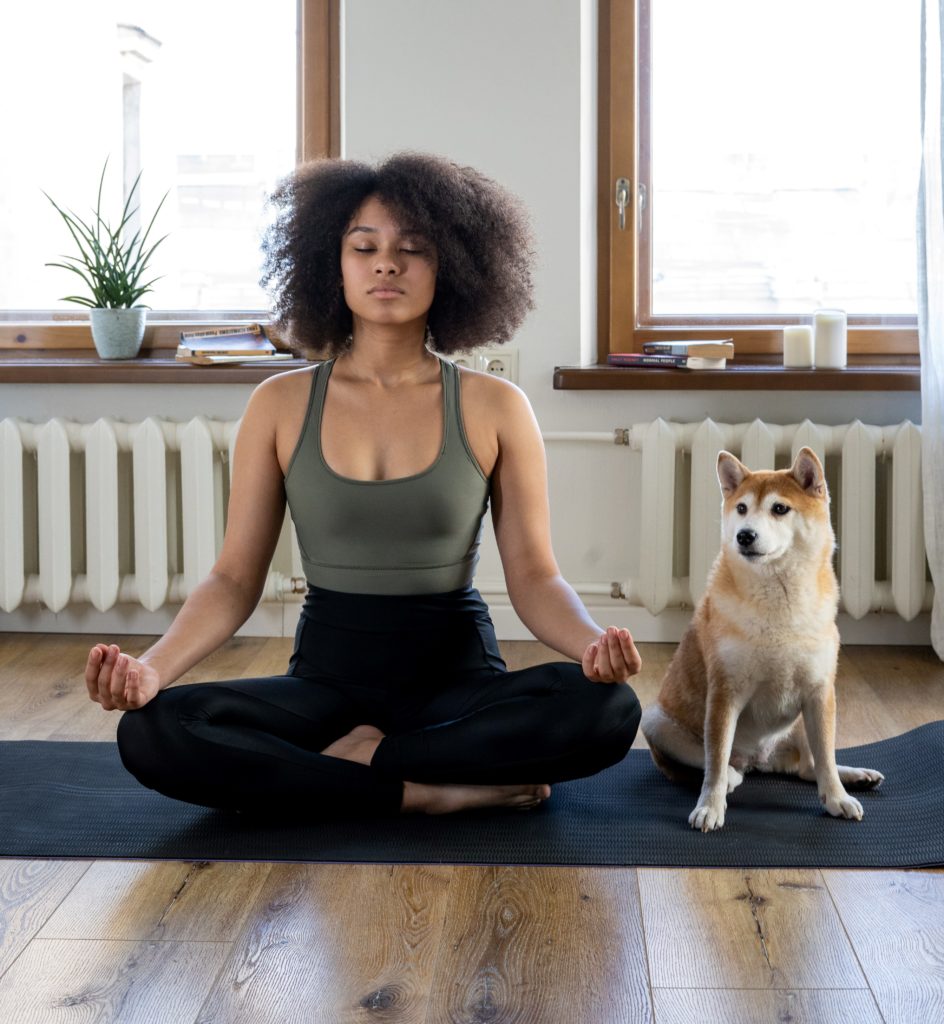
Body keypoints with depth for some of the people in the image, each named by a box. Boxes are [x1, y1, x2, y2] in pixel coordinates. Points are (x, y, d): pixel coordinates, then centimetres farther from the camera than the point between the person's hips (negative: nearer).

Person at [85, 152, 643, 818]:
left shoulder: (494, 408, -1)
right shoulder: (282, 405, 2)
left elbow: (534, 576, -3)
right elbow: (235, 579, 0)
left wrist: (593, 642, -26)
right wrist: (152, 668, -19)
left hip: (457, 670, 0)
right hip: (328, 673, 1)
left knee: (606, 709, -32)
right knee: (151, 733, -28)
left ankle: (356, 759, -16)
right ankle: (437, 791, -21)